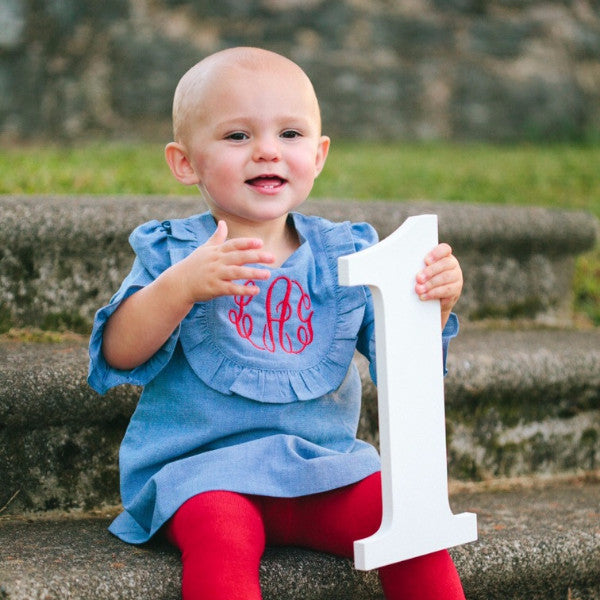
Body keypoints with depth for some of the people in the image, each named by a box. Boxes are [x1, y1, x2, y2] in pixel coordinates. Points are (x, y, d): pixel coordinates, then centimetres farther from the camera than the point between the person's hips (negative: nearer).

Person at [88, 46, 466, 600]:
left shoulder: (345, 254, 10)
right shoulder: (172, 253, 3)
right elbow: (119, 355, -11)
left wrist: (435, 302, -14)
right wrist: (182, 285, -27)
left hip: (326, 465, 3)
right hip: (204, 470, -2)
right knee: (221, 538, -33)